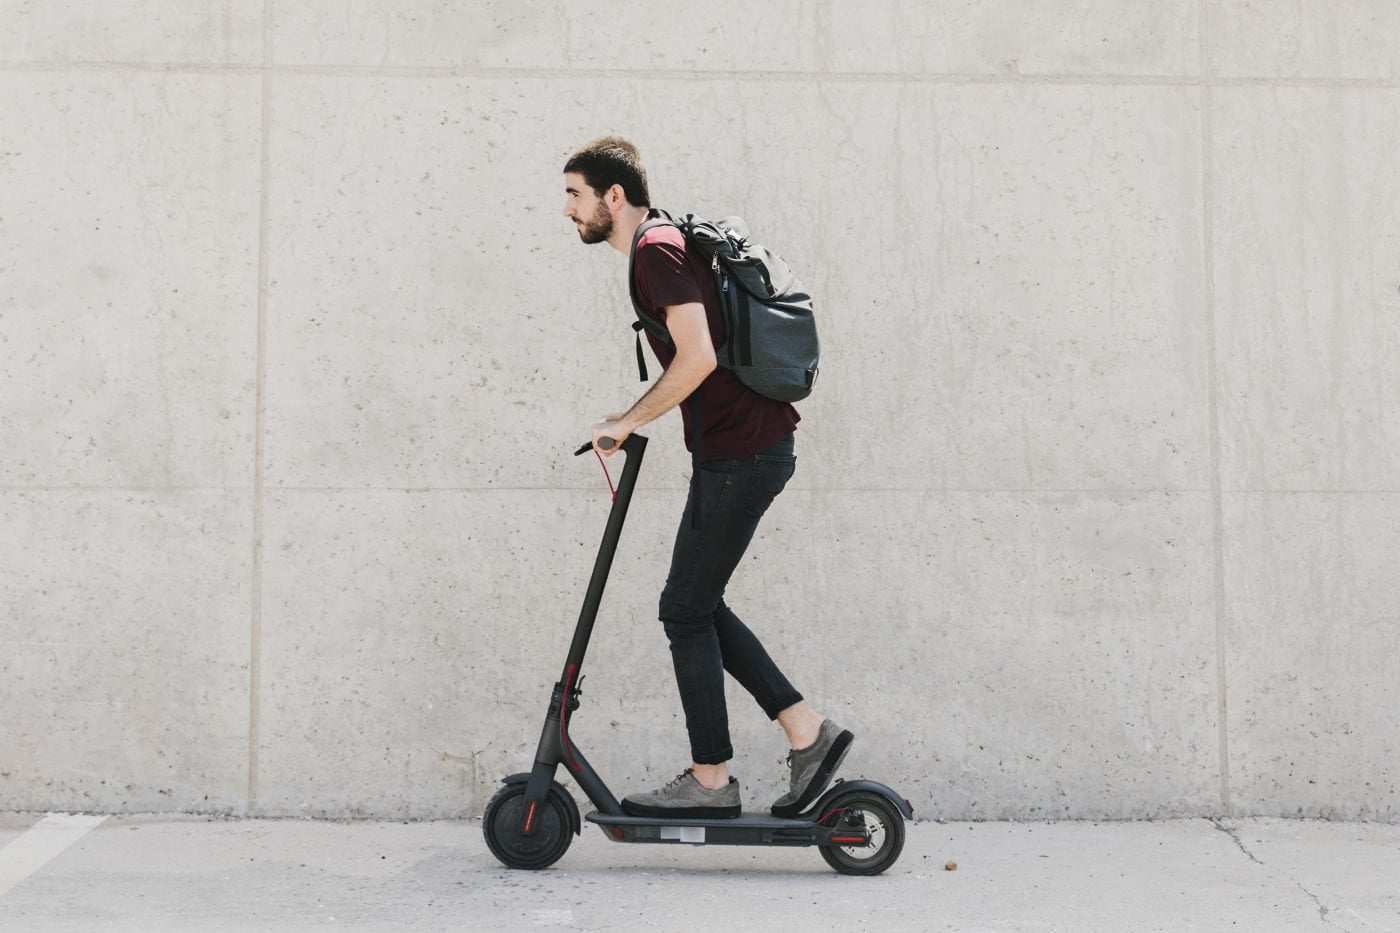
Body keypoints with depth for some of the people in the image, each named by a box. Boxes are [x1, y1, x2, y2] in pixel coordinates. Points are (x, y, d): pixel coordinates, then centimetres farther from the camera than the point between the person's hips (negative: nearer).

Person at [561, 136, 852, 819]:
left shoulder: (657, 251, -13)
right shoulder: (660, 247, 19)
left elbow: (698, 357, -23)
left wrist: (631, 421, -12)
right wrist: (636, 419, 19)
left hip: (742, 453, -10)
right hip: (738, 449, 10)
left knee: (685, 610, -1)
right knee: (698, 606, 14)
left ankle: (710, 780, 9)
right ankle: (807, 731, 16)